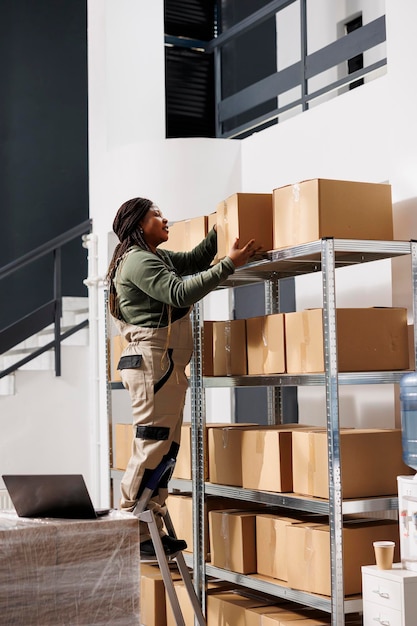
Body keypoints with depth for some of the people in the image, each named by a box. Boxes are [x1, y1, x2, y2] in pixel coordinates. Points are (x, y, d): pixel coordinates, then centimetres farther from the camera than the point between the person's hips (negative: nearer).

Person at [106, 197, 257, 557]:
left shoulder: (156, 257, 21)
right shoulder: (137, 261, -11)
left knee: (166, 448, 8)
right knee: (151, 447, -11)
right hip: (152, 362, -11)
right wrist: (229, 265, -21)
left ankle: (152, 530, 12)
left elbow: (193, 260, 31)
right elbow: (180, 293, -21)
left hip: (168, 365, 11)